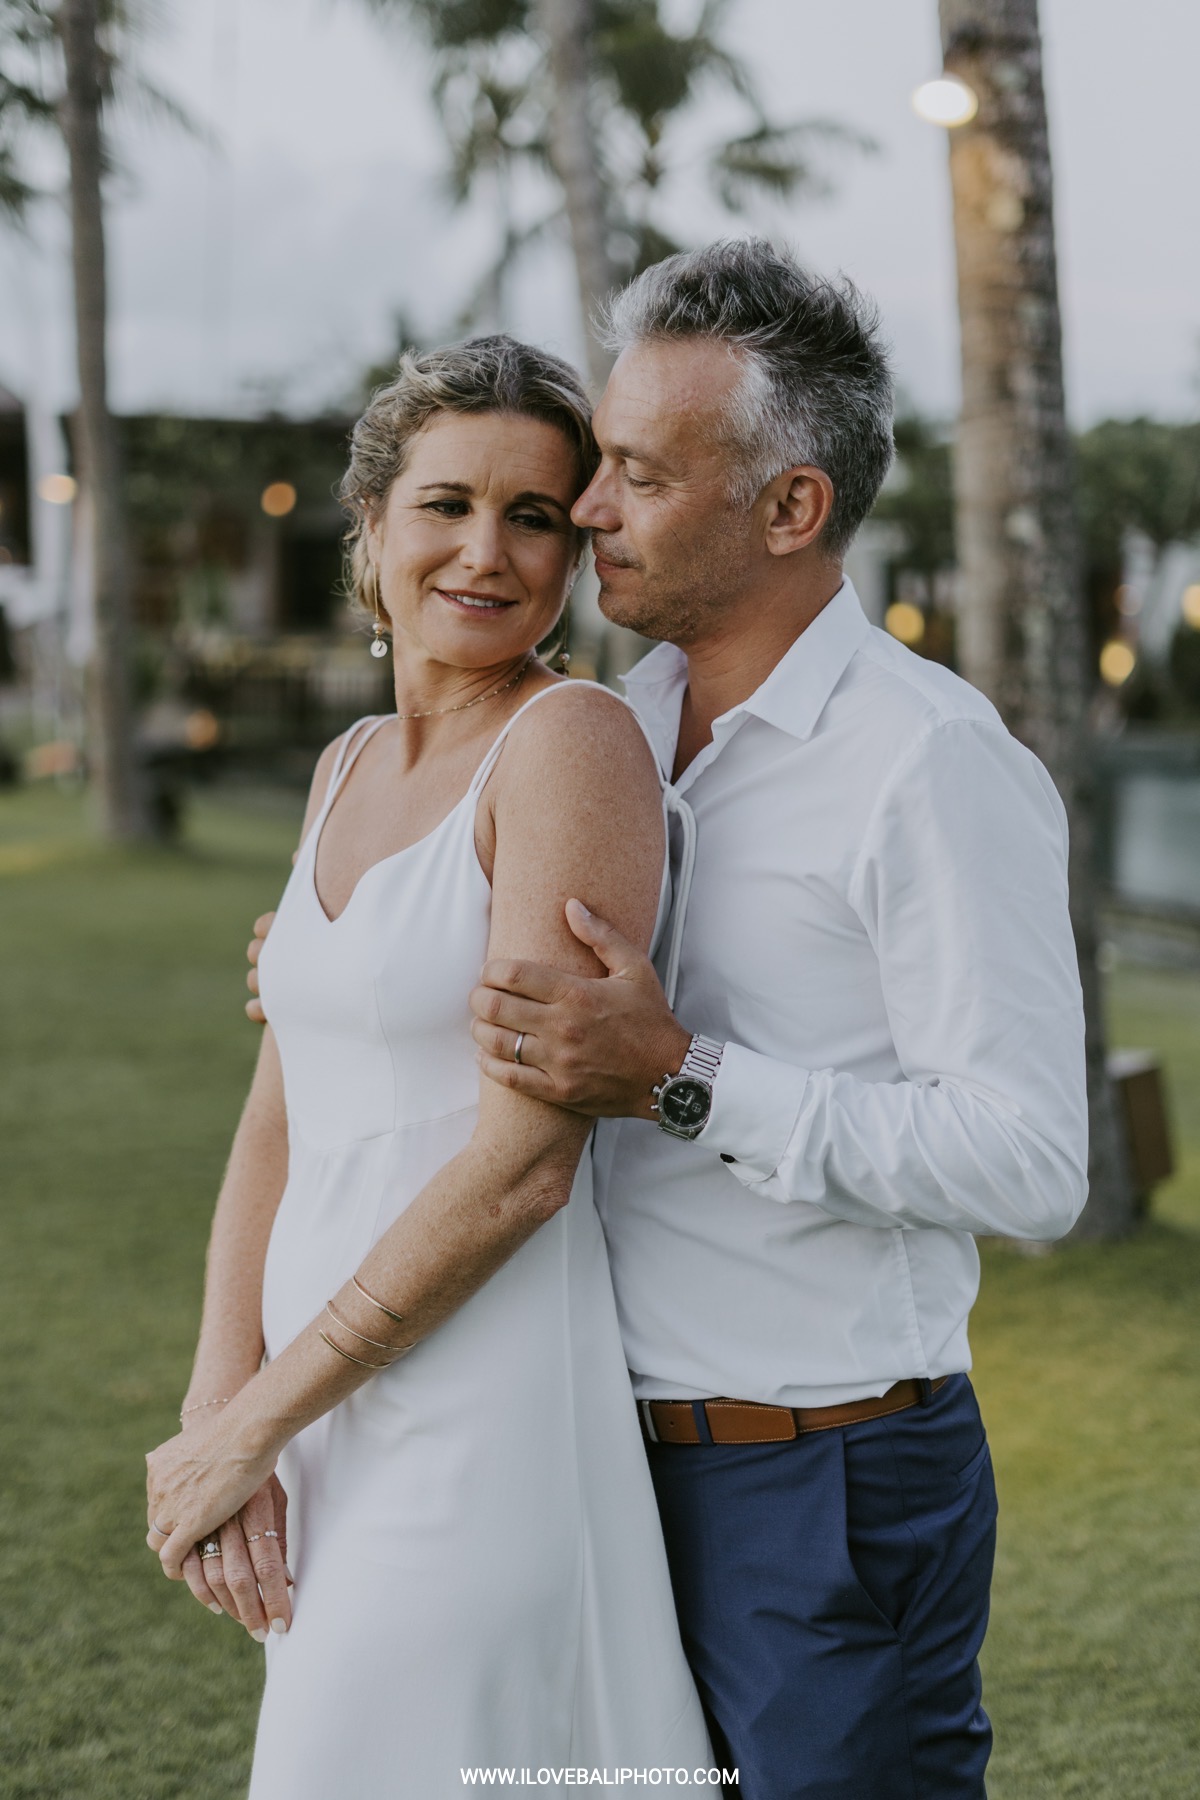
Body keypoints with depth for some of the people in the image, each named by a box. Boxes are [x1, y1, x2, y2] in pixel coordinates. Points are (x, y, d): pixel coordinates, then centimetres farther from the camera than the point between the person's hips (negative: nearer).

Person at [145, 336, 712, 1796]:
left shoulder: (573, 741, -13)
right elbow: (276, 1128, 9)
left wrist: (252, 1421, -12)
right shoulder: (351, 769, 11)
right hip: (334, 1414, 7)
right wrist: (217, 1414, -4)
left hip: (485, 1422, -7)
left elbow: (526, 1163, -18)